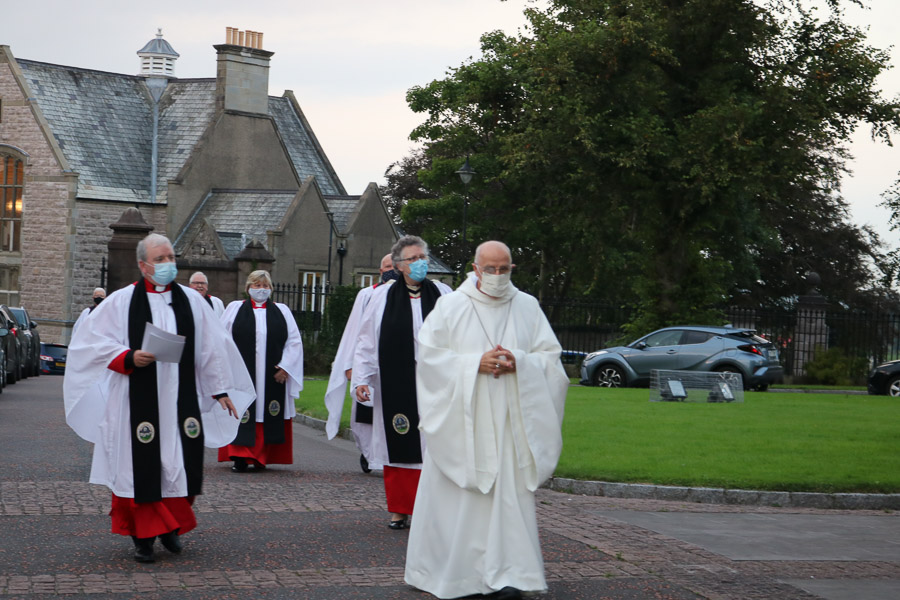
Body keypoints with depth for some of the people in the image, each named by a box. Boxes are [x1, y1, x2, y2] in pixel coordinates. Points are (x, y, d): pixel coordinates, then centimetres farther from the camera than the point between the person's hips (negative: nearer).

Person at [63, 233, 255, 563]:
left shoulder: (191, 300, 9)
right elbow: (95, 342, 0)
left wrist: (220, 389, 10)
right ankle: (143, 536, 7)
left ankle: (170, 525, 22)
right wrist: (128, 358, -16)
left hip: (180, 400, 3)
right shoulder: (121, 302, 1)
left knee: (180, 463, 2)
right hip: (139, 402, -2)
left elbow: (212, 346, 12)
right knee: (142, 467, -2)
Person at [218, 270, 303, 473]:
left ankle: (261, 457, 9)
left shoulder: (282, 311, 13)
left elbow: (294, 341, 9)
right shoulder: (235, 309, 10)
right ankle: (240, 457, -6)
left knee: (268, 417, 1)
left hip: (272, 376, 2)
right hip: (241, 374, -1)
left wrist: (285, 366, -2)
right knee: (242, 415, -7)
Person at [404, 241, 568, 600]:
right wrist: (475, 364, -15)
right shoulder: (451, 307, 0)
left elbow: (550, 356, 8)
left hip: (508, 420, 2)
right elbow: (429, 355, -3)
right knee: (453, 495, 1)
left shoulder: (527, 307, 8)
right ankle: (441, 571, 15)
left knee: (509, 493, -4)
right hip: (460, 418, -2)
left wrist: (519, 362, -12)